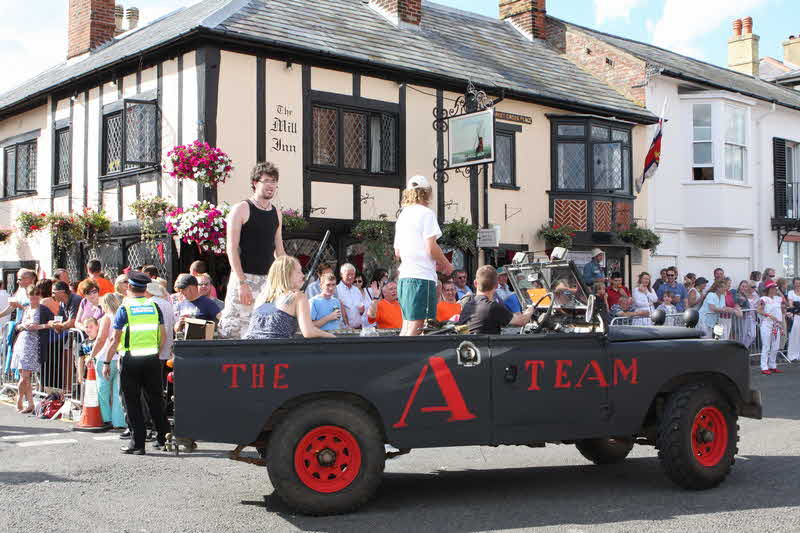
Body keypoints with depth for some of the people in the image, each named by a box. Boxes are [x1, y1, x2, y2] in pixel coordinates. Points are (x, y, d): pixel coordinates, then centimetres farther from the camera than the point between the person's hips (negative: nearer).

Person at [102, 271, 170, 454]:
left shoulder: (124, 309, -5)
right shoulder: (154, 307, 4)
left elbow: (115, 339, -7)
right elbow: (163, 336, 4)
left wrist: (107, 362, 0)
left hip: (131, 361, -3)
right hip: (152, 360, 3)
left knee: (133, 403, 5)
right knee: (155, 400, 13)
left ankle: (137, 443, 6)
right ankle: (163, 437, 18)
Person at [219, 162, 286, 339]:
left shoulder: (276, 213, 14)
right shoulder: (241, 209, -4)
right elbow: (232, 248, -9)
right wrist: (241, 282, -17)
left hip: (269, 279, 6)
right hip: (245, 277, -6)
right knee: (237, 328, -10)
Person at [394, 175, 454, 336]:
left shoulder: (402, 214, 18)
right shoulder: (426, 213, -6)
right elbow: (431, 248, -14)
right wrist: (446, 264, 4)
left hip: (404, 276, 8)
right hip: (422, 276, -8)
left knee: (407, 326, 13)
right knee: (416, 326, -8)